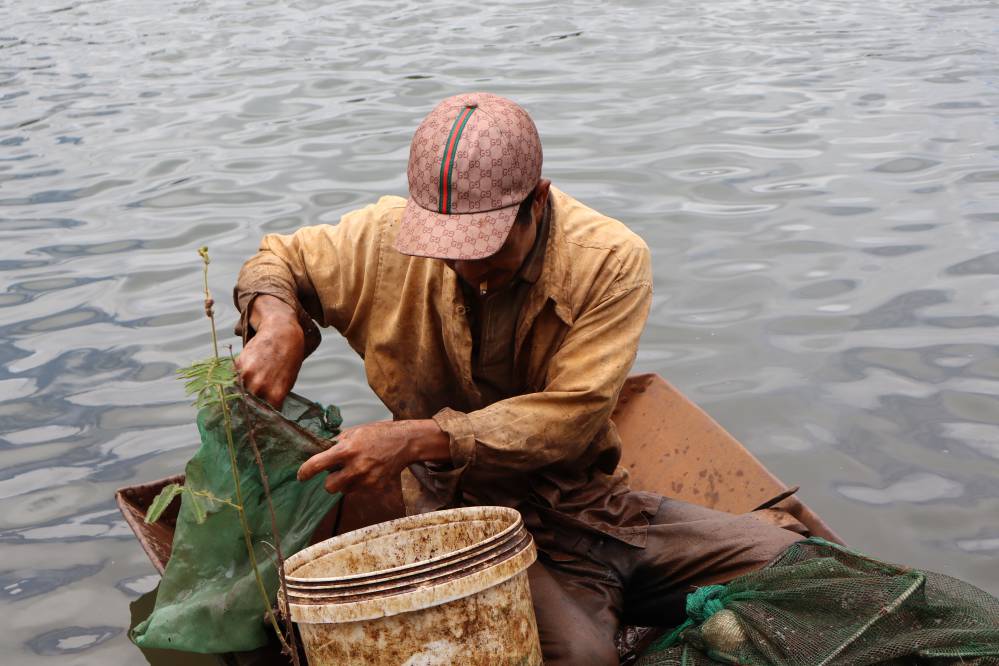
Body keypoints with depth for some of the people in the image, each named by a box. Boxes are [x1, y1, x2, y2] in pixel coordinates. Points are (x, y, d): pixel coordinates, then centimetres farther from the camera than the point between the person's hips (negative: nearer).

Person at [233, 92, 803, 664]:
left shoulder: (611, 261, -12)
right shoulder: (389, 237, -7)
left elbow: (570, 418, -18)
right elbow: (279, 260, 12)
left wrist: (419, 440, -27)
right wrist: (277, 323, -13)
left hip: (594, 504, 2)